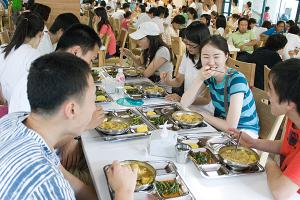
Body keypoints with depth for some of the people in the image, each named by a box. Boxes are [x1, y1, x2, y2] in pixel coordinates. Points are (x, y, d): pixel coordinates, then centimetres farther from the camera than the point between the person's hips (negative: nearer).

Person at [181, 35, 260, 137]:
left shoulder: (237, 79, -24)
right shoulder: (209, 76, -6)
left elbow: (230, 127, -28)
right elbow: (184, 104, -13)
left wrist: (203, 115, -13)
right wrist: (199, 78, -25)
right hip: (221, 126, 6)